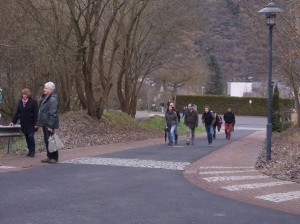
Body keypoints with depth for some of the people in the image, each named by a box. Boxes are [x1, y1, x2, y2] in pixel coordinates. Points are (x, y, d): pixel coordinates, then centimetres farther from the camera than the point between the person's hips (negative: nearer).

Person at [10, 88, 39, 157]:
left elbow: (36, 114, -9)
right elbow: (17, 112, 15)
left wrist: (35, 124, -15)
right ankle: (30, 151, 16)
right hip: (23, 124, 6)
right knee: (27, 137, 8)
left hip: (31, 123, -5)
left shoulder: (33, 102, -7)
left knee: (30, 136, -10)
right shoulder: (20, 102, 10)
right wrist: (13, 121, 8)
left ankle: (32, 151, -1)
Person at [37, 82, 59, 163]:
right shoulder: (45, 97, 13)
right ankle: (49, 157, 22)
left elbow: (53, 113, -21)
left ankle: (54, 158, 5)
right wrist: (40, 122, 16)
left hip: (49, 124, -9)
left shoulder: (52, 99, -17)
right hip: (44, 123, 9)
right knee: (46, 141, 13)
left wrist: (50, 125, -23)